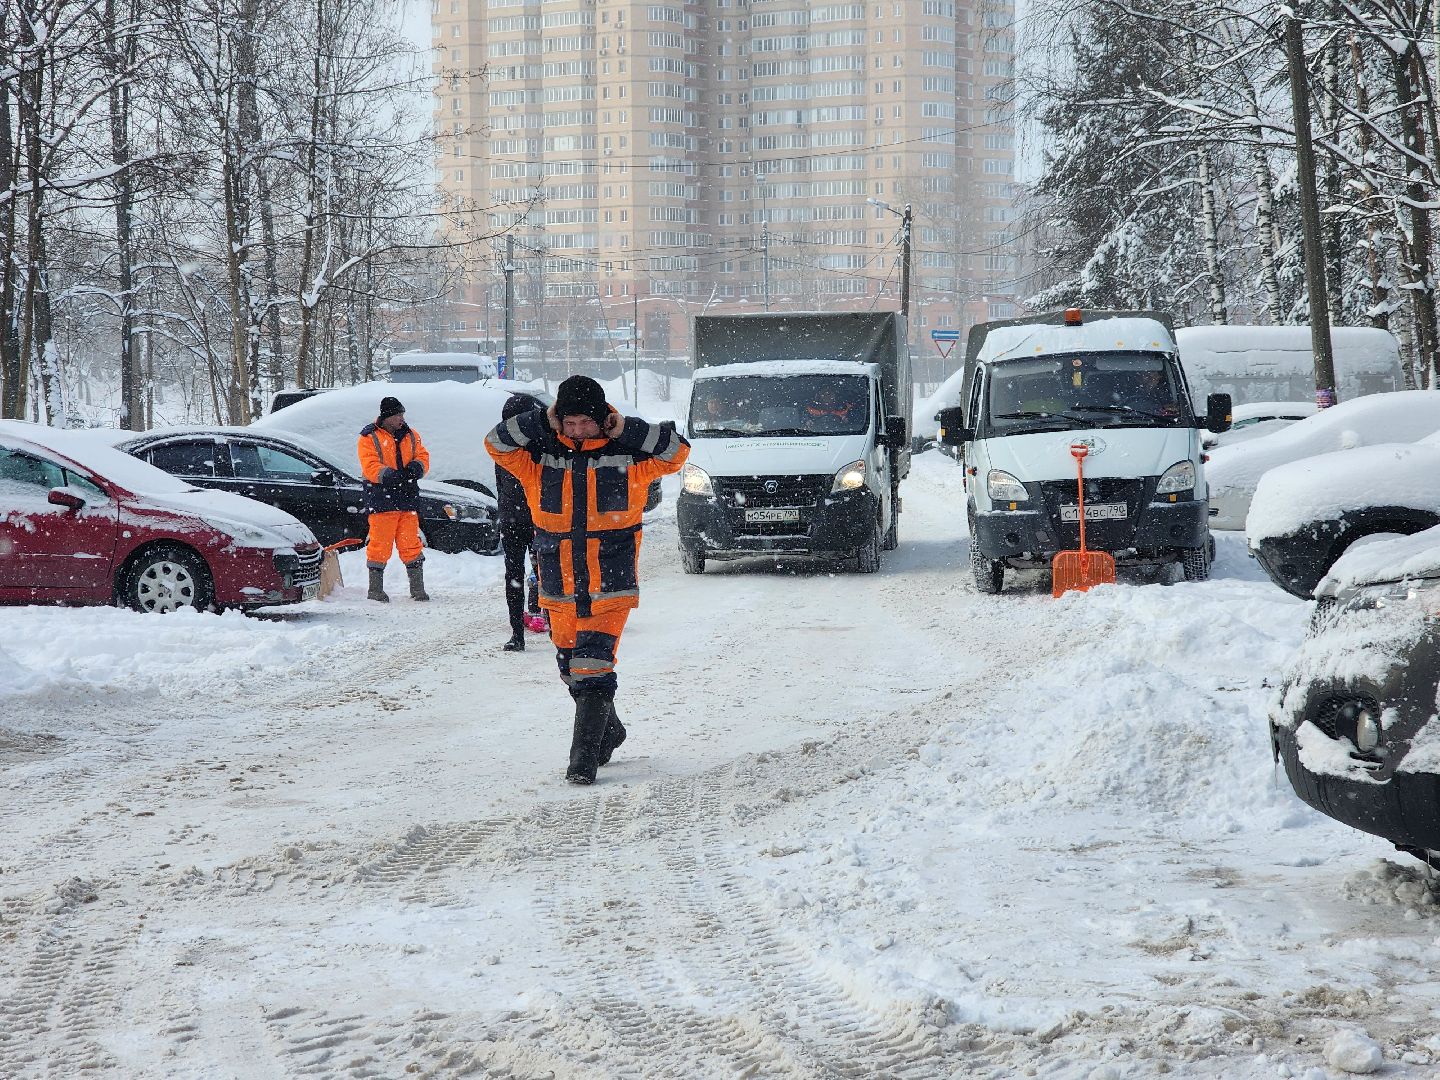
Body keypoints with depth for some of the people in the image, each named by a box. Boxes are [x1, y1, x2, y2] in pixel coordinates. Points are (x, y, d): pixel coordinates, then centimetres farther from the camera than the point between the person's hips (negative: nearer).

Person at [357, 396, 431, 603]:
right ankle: (375, 590, 5)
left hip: (408, 499, 4)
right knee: (380, 544, -3)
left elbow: (423, 456, 12)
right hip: (381, 499, -4)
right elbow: (370, 467, -10)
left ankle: (417, 588, 12)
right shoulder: (369, 438, -1)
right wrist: (388, 475, -26)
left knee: (411, 544, 5)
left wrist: (416, 466, -11)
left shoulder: (411, 435, 16)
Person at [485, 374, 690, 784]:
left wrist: (627, 430, -12)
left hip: (611, 584, -4)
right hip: (559, 585, 4)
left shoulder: (625, 455, -3)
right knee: (571, 665, 16)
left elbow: (677, 451, -5)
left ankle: (584, 752, -10)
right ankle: (608, 730, 39)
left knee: (593, 666, -14)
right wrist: (541, 422, -15)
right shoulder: (541, 455, 1)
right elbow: (496, 444, -7)